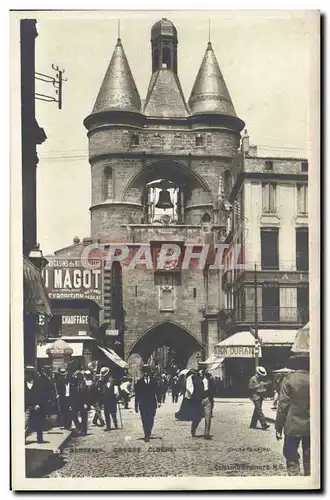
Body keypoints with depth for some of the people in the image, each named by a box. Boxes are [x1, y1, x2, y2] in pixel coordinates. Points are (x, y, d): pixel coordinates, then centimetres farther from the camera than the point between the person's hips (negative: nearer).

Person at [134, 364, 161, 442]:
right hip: (143, 405, -1)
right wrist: (136, 406, 2)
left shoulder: (153, 381, 8)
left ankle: (148, 434, 18)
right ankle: (146, 436, 0)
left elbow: (157, 392, 7)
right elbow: (137, 395, 4)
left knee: (151, 421, 2)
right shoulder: (139, 382, 4)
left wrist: (159, 401, -6)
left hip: (152, 404, 1)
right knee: (145, 421, -6)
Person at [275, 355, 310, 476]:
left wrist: (278, 427, -3)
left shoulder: (290, 378, -10)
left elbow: (283, 404, -10)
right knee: (309, 460, 13)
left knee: (292, 458, 4)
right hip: (311, 427, 3)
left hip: (293, 426, -3)